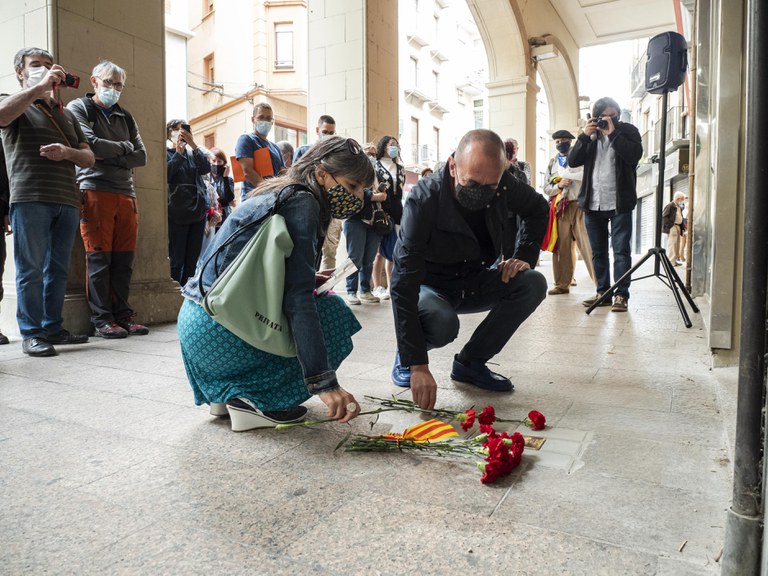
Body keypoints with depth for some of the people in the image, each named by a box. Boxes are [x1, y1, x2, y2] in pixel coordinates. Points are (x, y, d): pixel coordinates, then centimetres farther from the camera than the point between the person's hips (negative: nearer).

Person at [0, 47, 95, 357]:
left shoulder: (67, 114, 25)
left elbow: (89, 157, 18)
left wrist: (66, 152, -4)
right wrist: (40, 86, -12)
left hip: (67, 201, 5)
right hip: (30, 199, -4)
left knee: (58, 269, 6)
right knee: (31, 269, -4)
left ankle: (53, 327, 13)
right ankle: (31, 333, 1)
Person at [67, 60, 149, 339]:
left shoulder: (125, 117, 23)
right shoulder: (78, 109, 8)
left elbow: (141, 156, 12)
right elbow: (91, 144, -10)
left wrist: (110, 158, -3)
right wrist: (124, 147, 4)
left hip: (126, 193, 5)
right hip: (95, 192, -5)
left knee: (124, 259, 3)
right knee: (99, 258, -6)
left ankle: (122, 315, 10)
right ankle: (101, 320, -1)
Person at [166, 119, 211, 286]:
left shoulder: (192, 152, 17)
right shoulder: (165, 153, 5)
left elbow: (206, 168, -2)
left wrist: (193, 145, -9)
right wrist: (179, 153, -10)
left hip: (198, 211, 5)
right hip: (176, 213, -4)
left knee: (192, 260, 6)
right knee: (176, 261, -4)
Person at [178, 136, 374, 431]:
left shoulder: (275, 194, 15)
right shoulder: (301, 202, -13)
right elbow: (297, 298, -24)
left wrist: (307, 281, 9)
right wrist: (323, 382, -28)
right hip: (220, 332, -9)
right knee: (336, 312, -4)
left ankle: (225, 390, 18)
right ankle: (254, 398, -5)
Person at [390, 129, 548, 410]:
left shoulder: (503, 184, -16)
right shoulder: (424, 199, -30)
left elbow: (538, 209, 9)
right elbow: (404, 283, -36)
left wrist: (524, 256, -8)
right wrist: (418, 365, -41)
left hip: (476, 284, 5)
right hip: (432, 286, -5)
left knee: (533, 284, -19)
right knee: (442, 323, -37)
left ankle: (470, 363, -5)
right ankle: (405, 355, 0)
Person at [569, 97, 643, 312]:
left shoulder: (628, 131, 3)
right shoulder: (591, 134, 12)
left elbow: (634, 155, -15)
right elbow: (572, 161, 2)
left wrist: (613, 133, -14)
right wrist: (584, 136, -9)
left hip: (619, 204, -4)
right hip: (593, 204, 4)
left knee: (621, 251, -5)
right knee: (598, 252, 9)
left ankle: (621, 295, -2)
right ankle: (603, 293, 17)